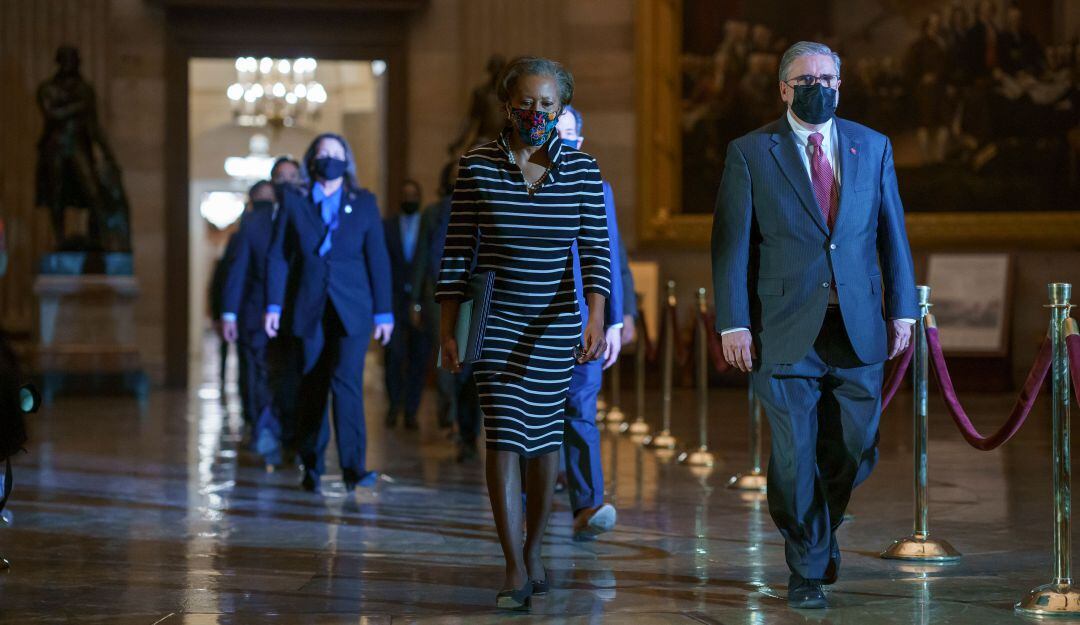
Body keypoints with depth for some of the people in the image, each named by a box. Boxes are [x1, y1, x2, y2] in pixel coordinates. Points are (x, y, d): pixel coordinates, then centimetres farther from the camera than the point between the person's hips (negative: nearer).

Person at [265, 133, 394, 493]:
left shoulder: (364, 203, 7)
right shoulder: (293, 201, 7)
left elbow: (378, 259, 5)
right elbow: (278, 256, 5)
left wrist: (383, 312, 0)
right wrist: (274, 305, -3)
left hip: (351, 309, -1)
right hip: (309, 310, 1)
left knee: (347, 381, -14)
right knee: (312, 389, 4)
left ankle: (353, 467, -16)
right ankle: (312, 467, 12)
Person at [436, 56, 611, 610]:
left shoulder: (582, 170, -1)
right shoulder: (477, 167, -3)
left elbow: (595, 252, -3)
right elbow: (457, 253, 0)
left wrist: (596, 318, -17)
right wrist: (447, 331, -2)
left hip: (555, 325, 1)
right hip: (494, 322, -1)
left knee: (544, 438, 8)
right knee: (504, 437, -9)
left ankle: (534, 550, 26)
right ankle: (515, 570, -9)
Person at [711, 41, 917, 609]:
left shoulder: (873, 147, 10)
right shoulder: (750, 153, 1)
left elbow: (892, 233, 12)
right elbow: (731, 243, -2)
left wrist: (902, 308, 6)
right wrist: (733, 323, -8)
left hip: (858, 326, 3)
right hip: (786, 330, -3)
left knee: (855, 449, 7)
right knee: (795, 454, -1)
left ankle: (824, 526, 36)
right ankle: (808, 567, 15)